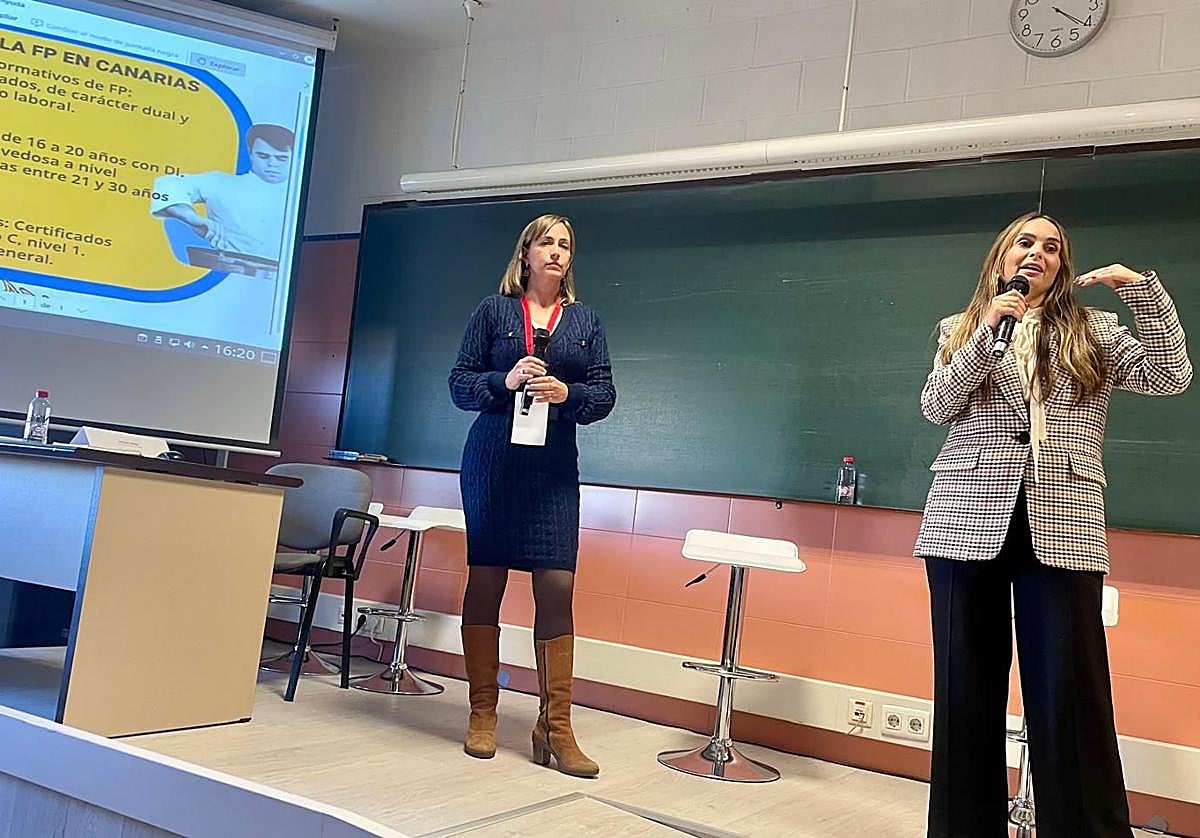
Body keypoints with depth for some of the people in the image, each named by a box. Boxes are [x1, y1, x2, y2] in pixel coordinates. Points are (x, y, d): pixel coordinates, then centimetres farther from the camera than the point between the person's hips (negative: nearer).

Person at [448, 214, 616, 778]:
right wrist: (505, 382, -14)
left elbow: (604, 396, 8)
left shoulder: (585, 321, 14)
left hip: (555, 467, 2)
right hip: (493, 460, -1)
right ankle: (482, 715, 13)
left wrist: (566, 392, -12)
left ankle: (555, 727, -1)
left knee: (557, 585, -6)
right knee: (486, 579, 1)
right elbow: (459, 384, 4)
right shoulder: (494, 310, 8)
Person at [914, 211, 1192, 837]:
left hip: (1062, 529, 0)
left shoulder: (1093, 331, 14)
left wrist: (1142, 288, -3)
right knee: (966, 686, 5)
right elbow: (935, 407, 0)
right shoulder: (962, 329, 14)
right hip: (967, 523, 1)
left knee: (1069, 692, -3)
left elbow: (1170, 377, 2)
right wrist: (987, 332, -9)